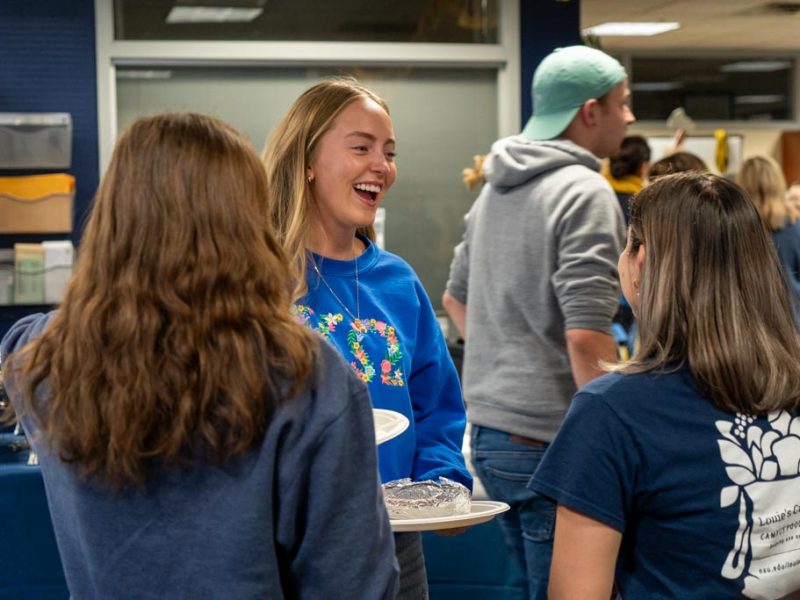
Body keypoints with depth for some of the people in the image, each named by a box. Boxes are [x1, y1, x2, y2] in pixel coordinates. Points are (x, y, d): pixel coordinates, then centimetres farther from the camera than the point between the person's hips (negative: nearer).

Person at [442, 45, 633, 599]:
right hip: (549, 440, -9)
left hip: (489, 428, 9)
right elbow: (586, 336, -22)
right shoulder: (585, 193, -15)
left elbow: (456, 297, 22)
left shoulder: (496, 187, 12)